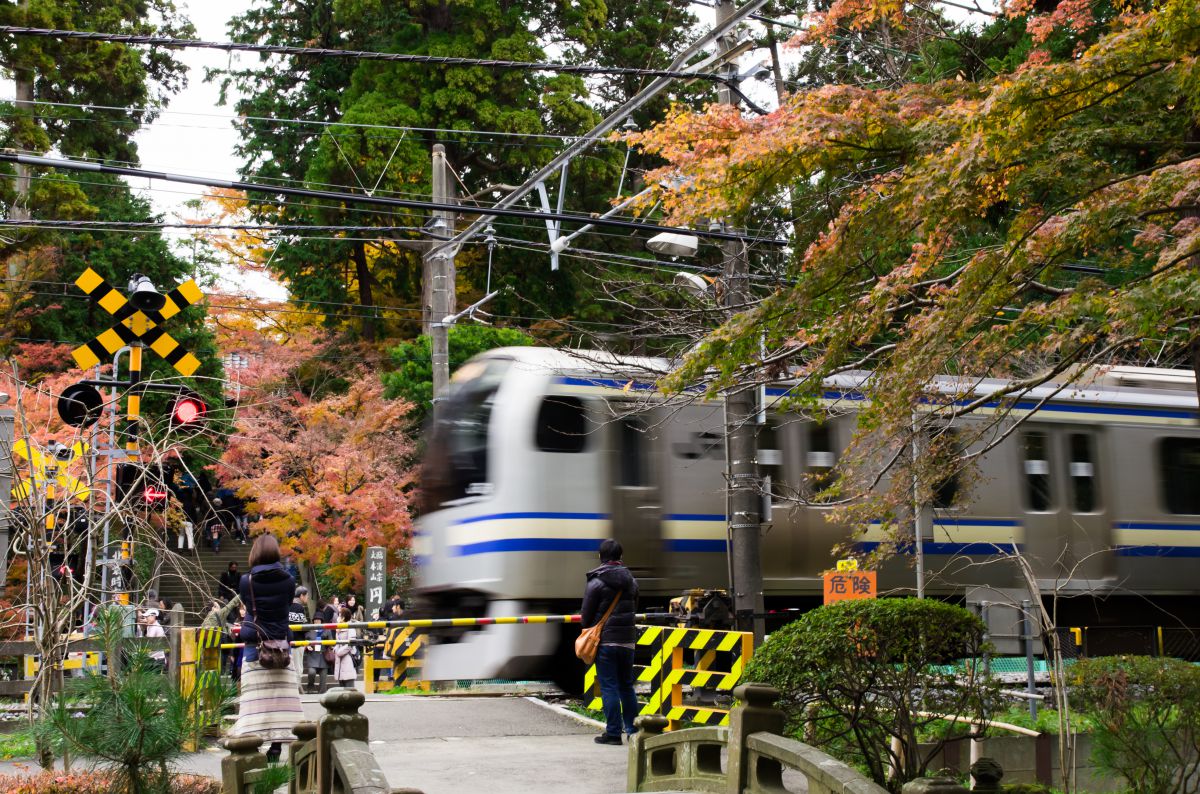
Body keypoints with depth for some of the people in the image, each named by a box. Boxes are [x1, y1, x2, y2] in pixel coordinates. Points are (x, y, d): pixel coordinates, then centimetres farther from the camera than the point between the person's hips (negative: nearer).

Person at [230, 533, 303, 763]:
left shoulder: (246, 581, -6)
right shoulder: (287, 581, -4)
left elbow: (245, 602, 8)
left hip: (254, 647, -1)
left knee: (254, 698, 0)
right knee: (280, 696, 5)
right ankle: (276, 746, 6)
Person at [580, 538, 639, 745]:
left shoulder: (596, 582, -9)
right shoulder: (630, 580, 9)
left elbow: (586, 614, -6)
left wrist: (588, 629, 13)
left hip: (605, 641, -5)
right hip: (627, 641, 5)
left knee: (609, 687, -1)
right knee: (627, 686, 14)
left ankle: (613, 732, -1)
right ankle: (632, 730, 16)